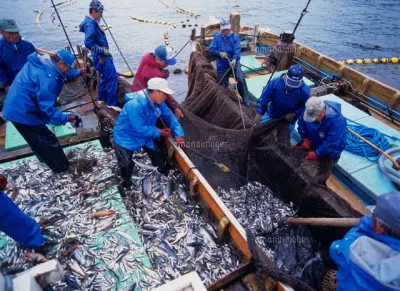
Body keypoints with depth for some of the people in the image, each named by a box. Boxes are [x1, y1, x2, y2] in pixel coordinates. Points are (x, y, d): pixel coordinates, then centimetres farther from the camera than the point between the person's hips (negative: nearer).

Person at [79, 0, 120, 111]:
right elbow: (88, 43, -25)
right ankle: (112, 102, -8)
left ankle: (102, 99, 31)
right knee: (112, 77, -12)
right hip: (100, 56, -11)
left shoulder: (93, 22, 14)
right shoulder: (90, 24, -16)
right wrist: (102, 50, -21)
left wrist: (104, 51, 13)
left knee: (105, 76, 20)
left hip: (103, 55, 11)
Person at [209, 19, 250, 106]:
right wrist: (219, 53, -19)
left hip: (234, 63, -2)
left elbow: (237, 50, -12)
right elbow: (211, 50, 0)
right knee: (223, 85, 8)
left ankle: (246, 100, -9)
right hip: (222, 66, 2)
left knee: (241, 79, -20)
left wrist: (234, 59, -30)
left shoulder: (235, 37, 0)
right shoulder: (217, 37, 5)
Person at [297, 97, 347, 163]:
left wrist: (317, 153, -34)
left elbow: (333, 143, -35)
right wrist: (305, 138, -15)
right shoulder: (310, 111, -21)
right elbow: (301, 123, -3)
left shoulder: (337, 121, -36)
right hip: (312, 145, 5)